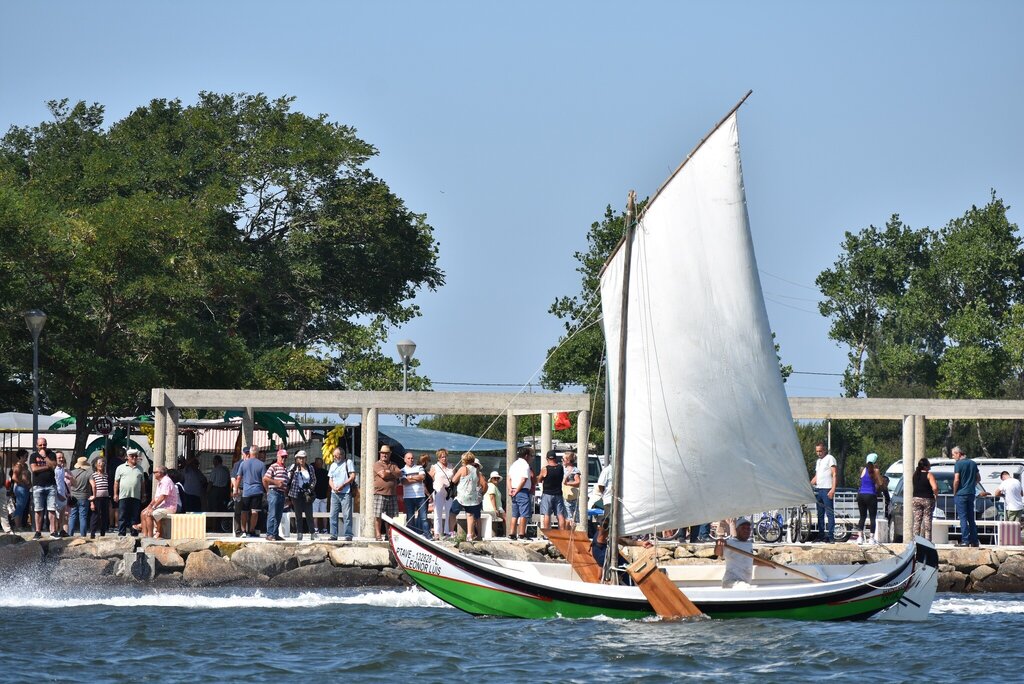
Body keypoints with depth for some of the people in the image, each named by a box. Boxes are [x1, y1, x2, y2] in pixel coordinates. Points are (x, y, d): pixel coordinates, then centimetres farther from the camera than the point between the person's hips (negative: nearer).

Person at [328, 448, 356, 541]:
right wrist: (333, 487, -3)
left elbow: (353, 477, -5)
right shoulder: (333, 465, 19)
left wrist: (343, 485, -13)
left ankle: (348, 535, -7)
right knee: (333, 515, 2)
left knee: (347, 515, -8)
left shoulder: (348, 462, 3)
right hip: (334, 493, 6)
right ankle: (333, 535, 6)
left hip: (345, 493, -5)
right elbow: (330, 480, 18)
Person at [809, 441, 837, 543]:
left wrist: (833, 489, -18)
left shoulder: (830, 458, -3)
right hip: (818, 489, 8)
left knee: (830, 513, -9)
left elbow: (834, 475, -9)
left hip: (827, 489, -8)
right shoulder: (818, 461, 21)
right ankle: (821, 535, 12)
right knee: (820, 514, 9)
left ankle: (831, 535, -11)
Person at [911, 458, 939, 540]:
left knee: (917, 520, 8)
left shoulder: (915, 474, 4)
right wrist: (936, 494, -1)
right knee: (927, 520, 0)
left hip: (916, 499, 4)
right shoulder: (929, 475, -11)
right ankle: (927, 538, -4)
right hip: (927, 499, -4)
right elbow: (935, 488, -19)